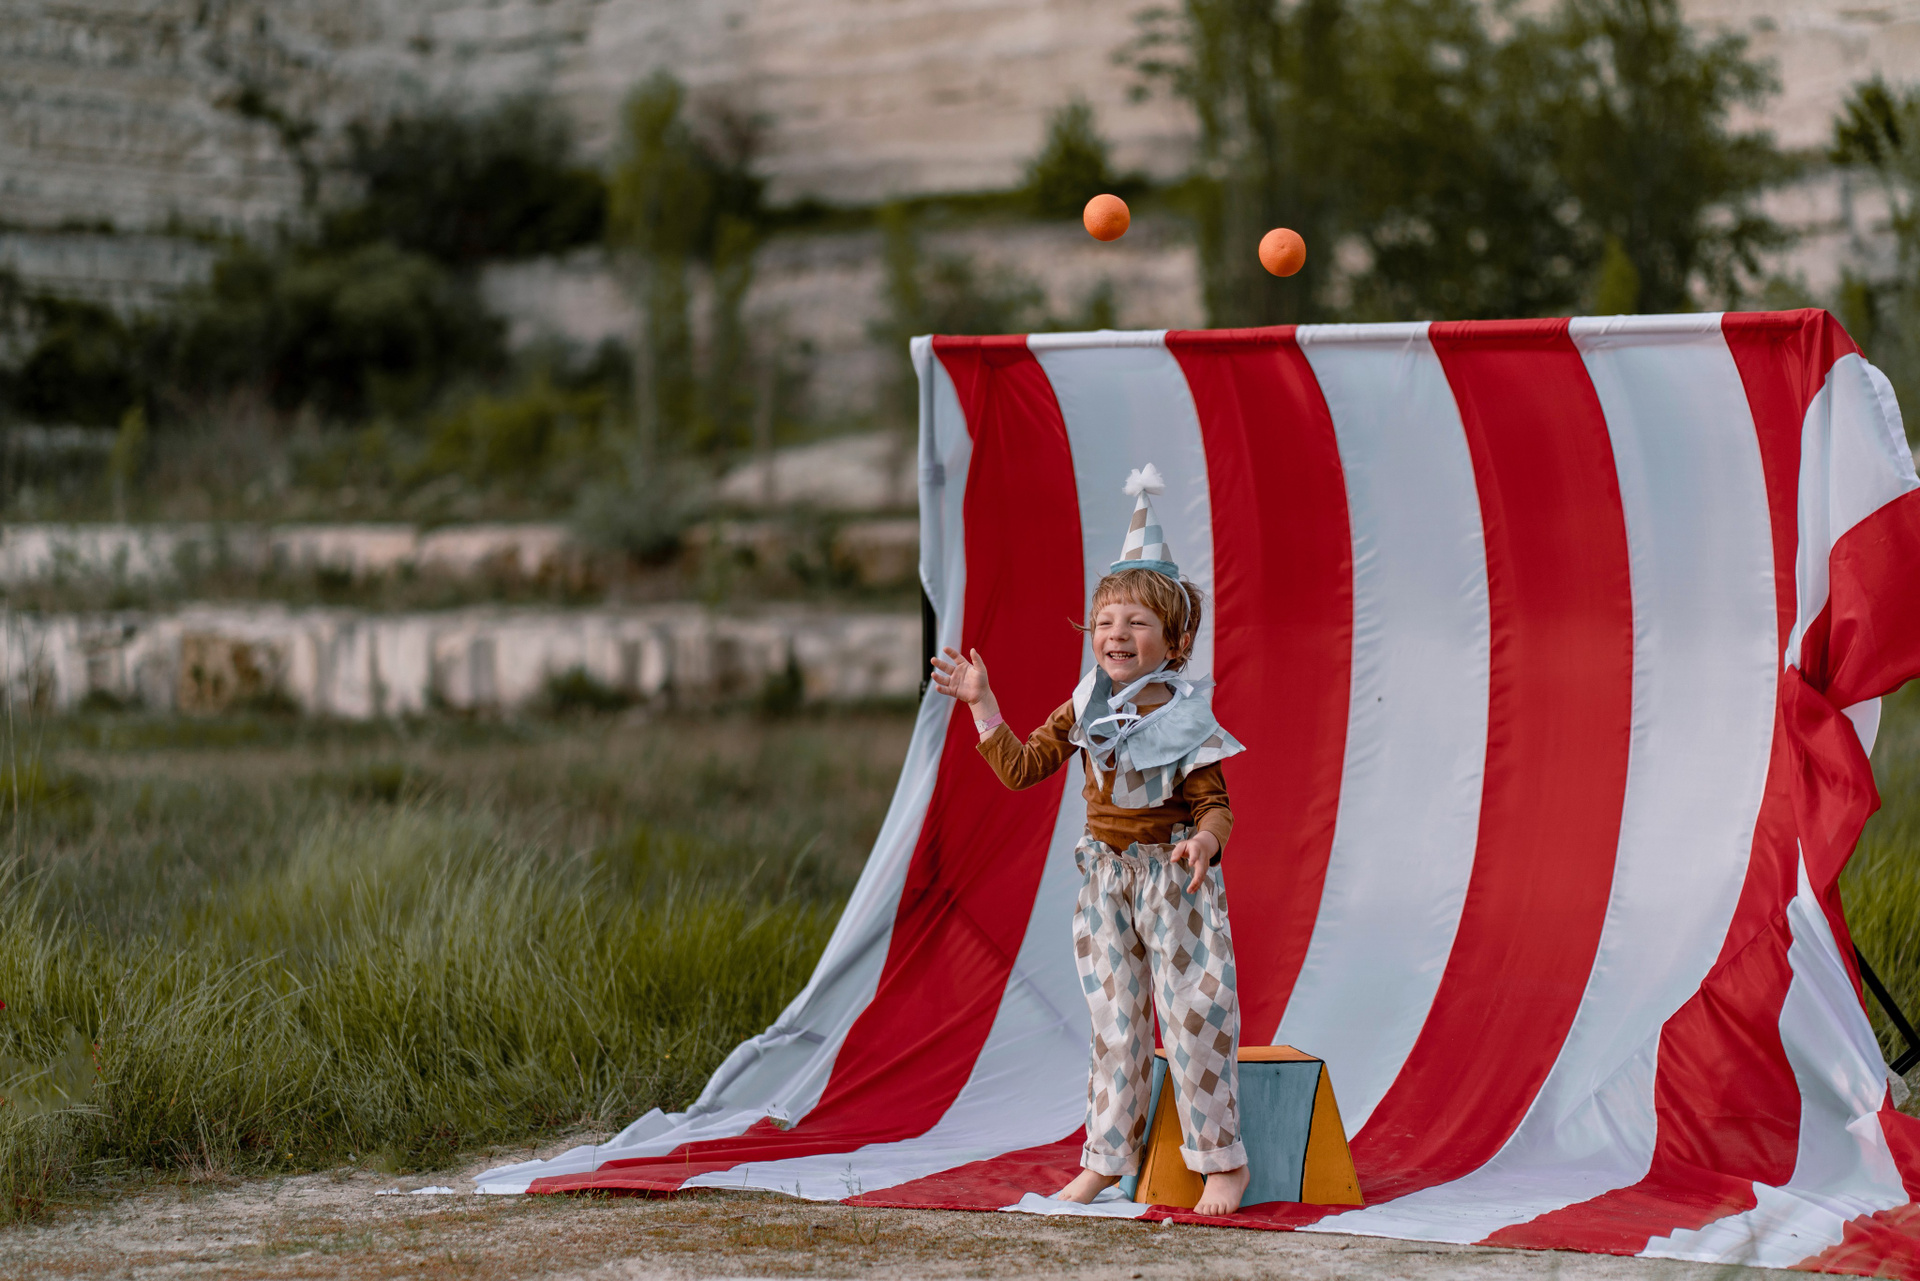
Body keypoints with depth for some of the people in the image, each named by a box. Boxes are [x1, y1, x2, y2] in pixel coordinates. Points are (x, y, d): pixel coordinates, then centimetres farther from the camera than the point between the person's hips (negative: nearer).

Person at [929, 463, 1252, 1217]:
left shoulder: (1184, 717, -12)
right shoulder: (1084, 709, 3)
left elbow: (1215, 805, -12)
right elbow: (1020, 768, 5)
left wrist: (1204, 842, -33)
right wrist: (981, 703, 0)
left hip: (1173, 878, -5)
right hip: (1106, 876, 5)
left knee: (1193, 1015, -3)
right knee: (1113, 1019, 10)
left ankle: (1223, 1160, 7)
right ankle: (1108, 1156, 19)